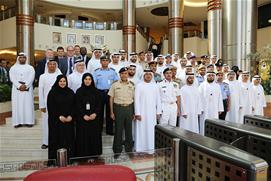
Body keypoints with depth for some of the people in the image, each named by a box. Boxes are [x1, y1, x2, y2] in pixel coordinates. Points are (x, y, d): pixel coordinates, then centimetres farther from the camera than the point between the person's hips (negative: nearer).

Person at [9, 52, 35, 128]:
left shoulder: (30, 67, 8)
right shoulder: (13, 68, 10)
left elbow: (31, 78, -4)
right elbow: (12, 78, -2)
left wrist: (25, 86, -15)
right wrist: (19, 86, -15)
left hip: (27, 89, -1)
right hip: (17, 89, 1)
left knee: (28, 104, -2)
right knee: (17, 105, -1)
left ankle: (28, 121, 2)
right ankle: (18, 122, 3)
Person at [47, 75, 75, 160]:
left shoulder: (71, 92, 7)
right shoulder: (52, 93, -1)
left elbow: (74, 106, 5)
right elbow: (51, 107, -5)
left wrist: (70, 116, -8)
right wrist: (59, 116, -13)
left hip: (69, 120, 3)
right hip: (56, 121, -2)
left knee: (69, 139, 4)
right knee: (57, 139, 1)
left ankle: (69, 156, 13)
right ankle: (56, 158, 12)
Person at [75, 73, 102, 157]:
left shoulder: (96, 91, 5)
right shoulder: (79, 91, 2)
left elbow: (99, 105, 3)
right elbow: (78, 106, -3)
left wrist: (95, 114, -13)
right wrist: (84, 115, -15)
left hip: (94, 118, 1)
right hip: (82, 118, -1)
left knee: (94, 136, 4)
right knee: (83, 137, 2)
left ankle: (94, 154, 15)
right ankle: (83, 155, 13)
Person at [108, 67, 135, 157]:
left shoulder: (132, 85, 5)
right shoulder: (115, 85, 0)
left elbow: (134, 98, 7)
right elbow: (111, 99, 2)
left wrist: (134, 112, 3)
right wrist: (112, 112, -2)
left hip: (129, 108, 2)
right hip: (118, 108, -2)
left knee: (129, 129, 10)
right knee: (118, 129, 4)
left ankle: (129, 149, 26)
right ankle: (117, 151, 18)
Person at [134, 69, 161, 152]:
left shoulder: (155, 86, 8)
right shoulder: (139, 85, -1)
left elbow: (158, 100, 8)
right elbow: (136, 100, -5)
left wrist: (158, 112, 4)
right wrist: (137, 113, -10)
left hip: (152, 113, 3)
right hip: (142, 113, -3)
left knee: (151, 131, 5)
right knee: (141, 131, 2)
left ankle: (151, 148, 16)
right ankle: (140, 149, 11)